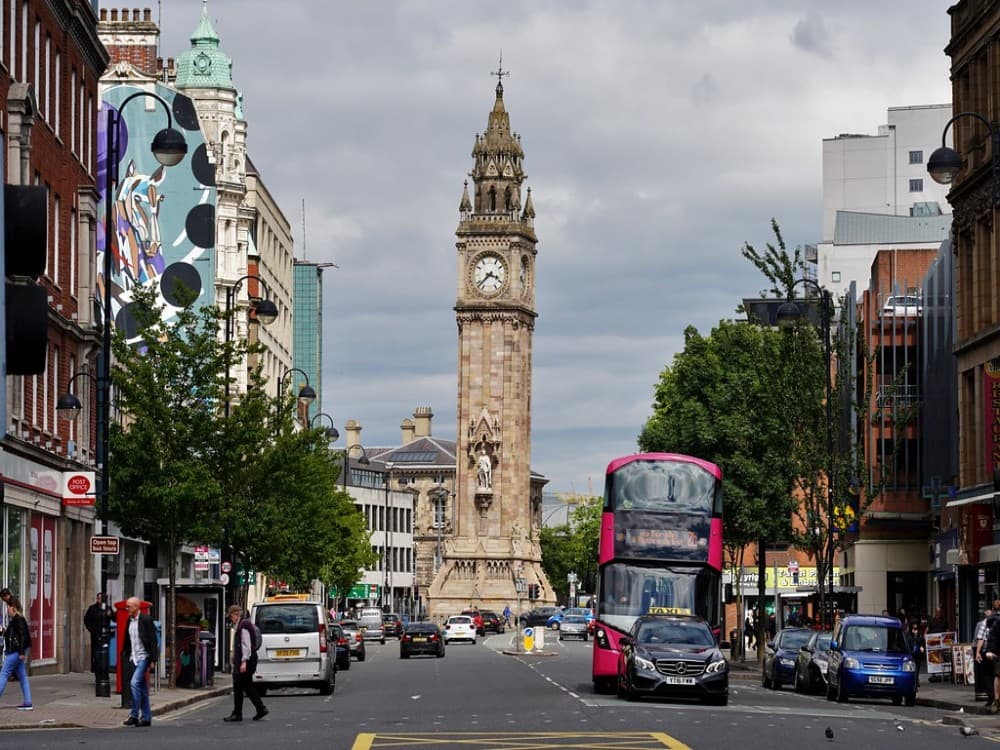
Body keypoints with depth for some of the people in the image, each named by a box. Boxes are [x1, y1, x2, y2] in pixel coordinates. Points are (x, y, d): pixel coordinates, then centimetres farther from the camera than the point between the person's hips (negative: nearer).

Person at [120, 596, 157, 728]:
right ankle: (146, 717, 15)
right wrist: (125, 656, 12)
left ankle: (134, 715, -15)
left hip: (144, 657, -8)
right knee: (141, 687, 10)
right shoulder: (129, 621, 10)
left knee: (135, 683, -18)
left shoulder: (146, 620, -11)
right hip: (134, 658, 8)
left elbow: (153, 640, -12)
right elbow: (126, 641, 17)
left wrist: (152, 660, -15)